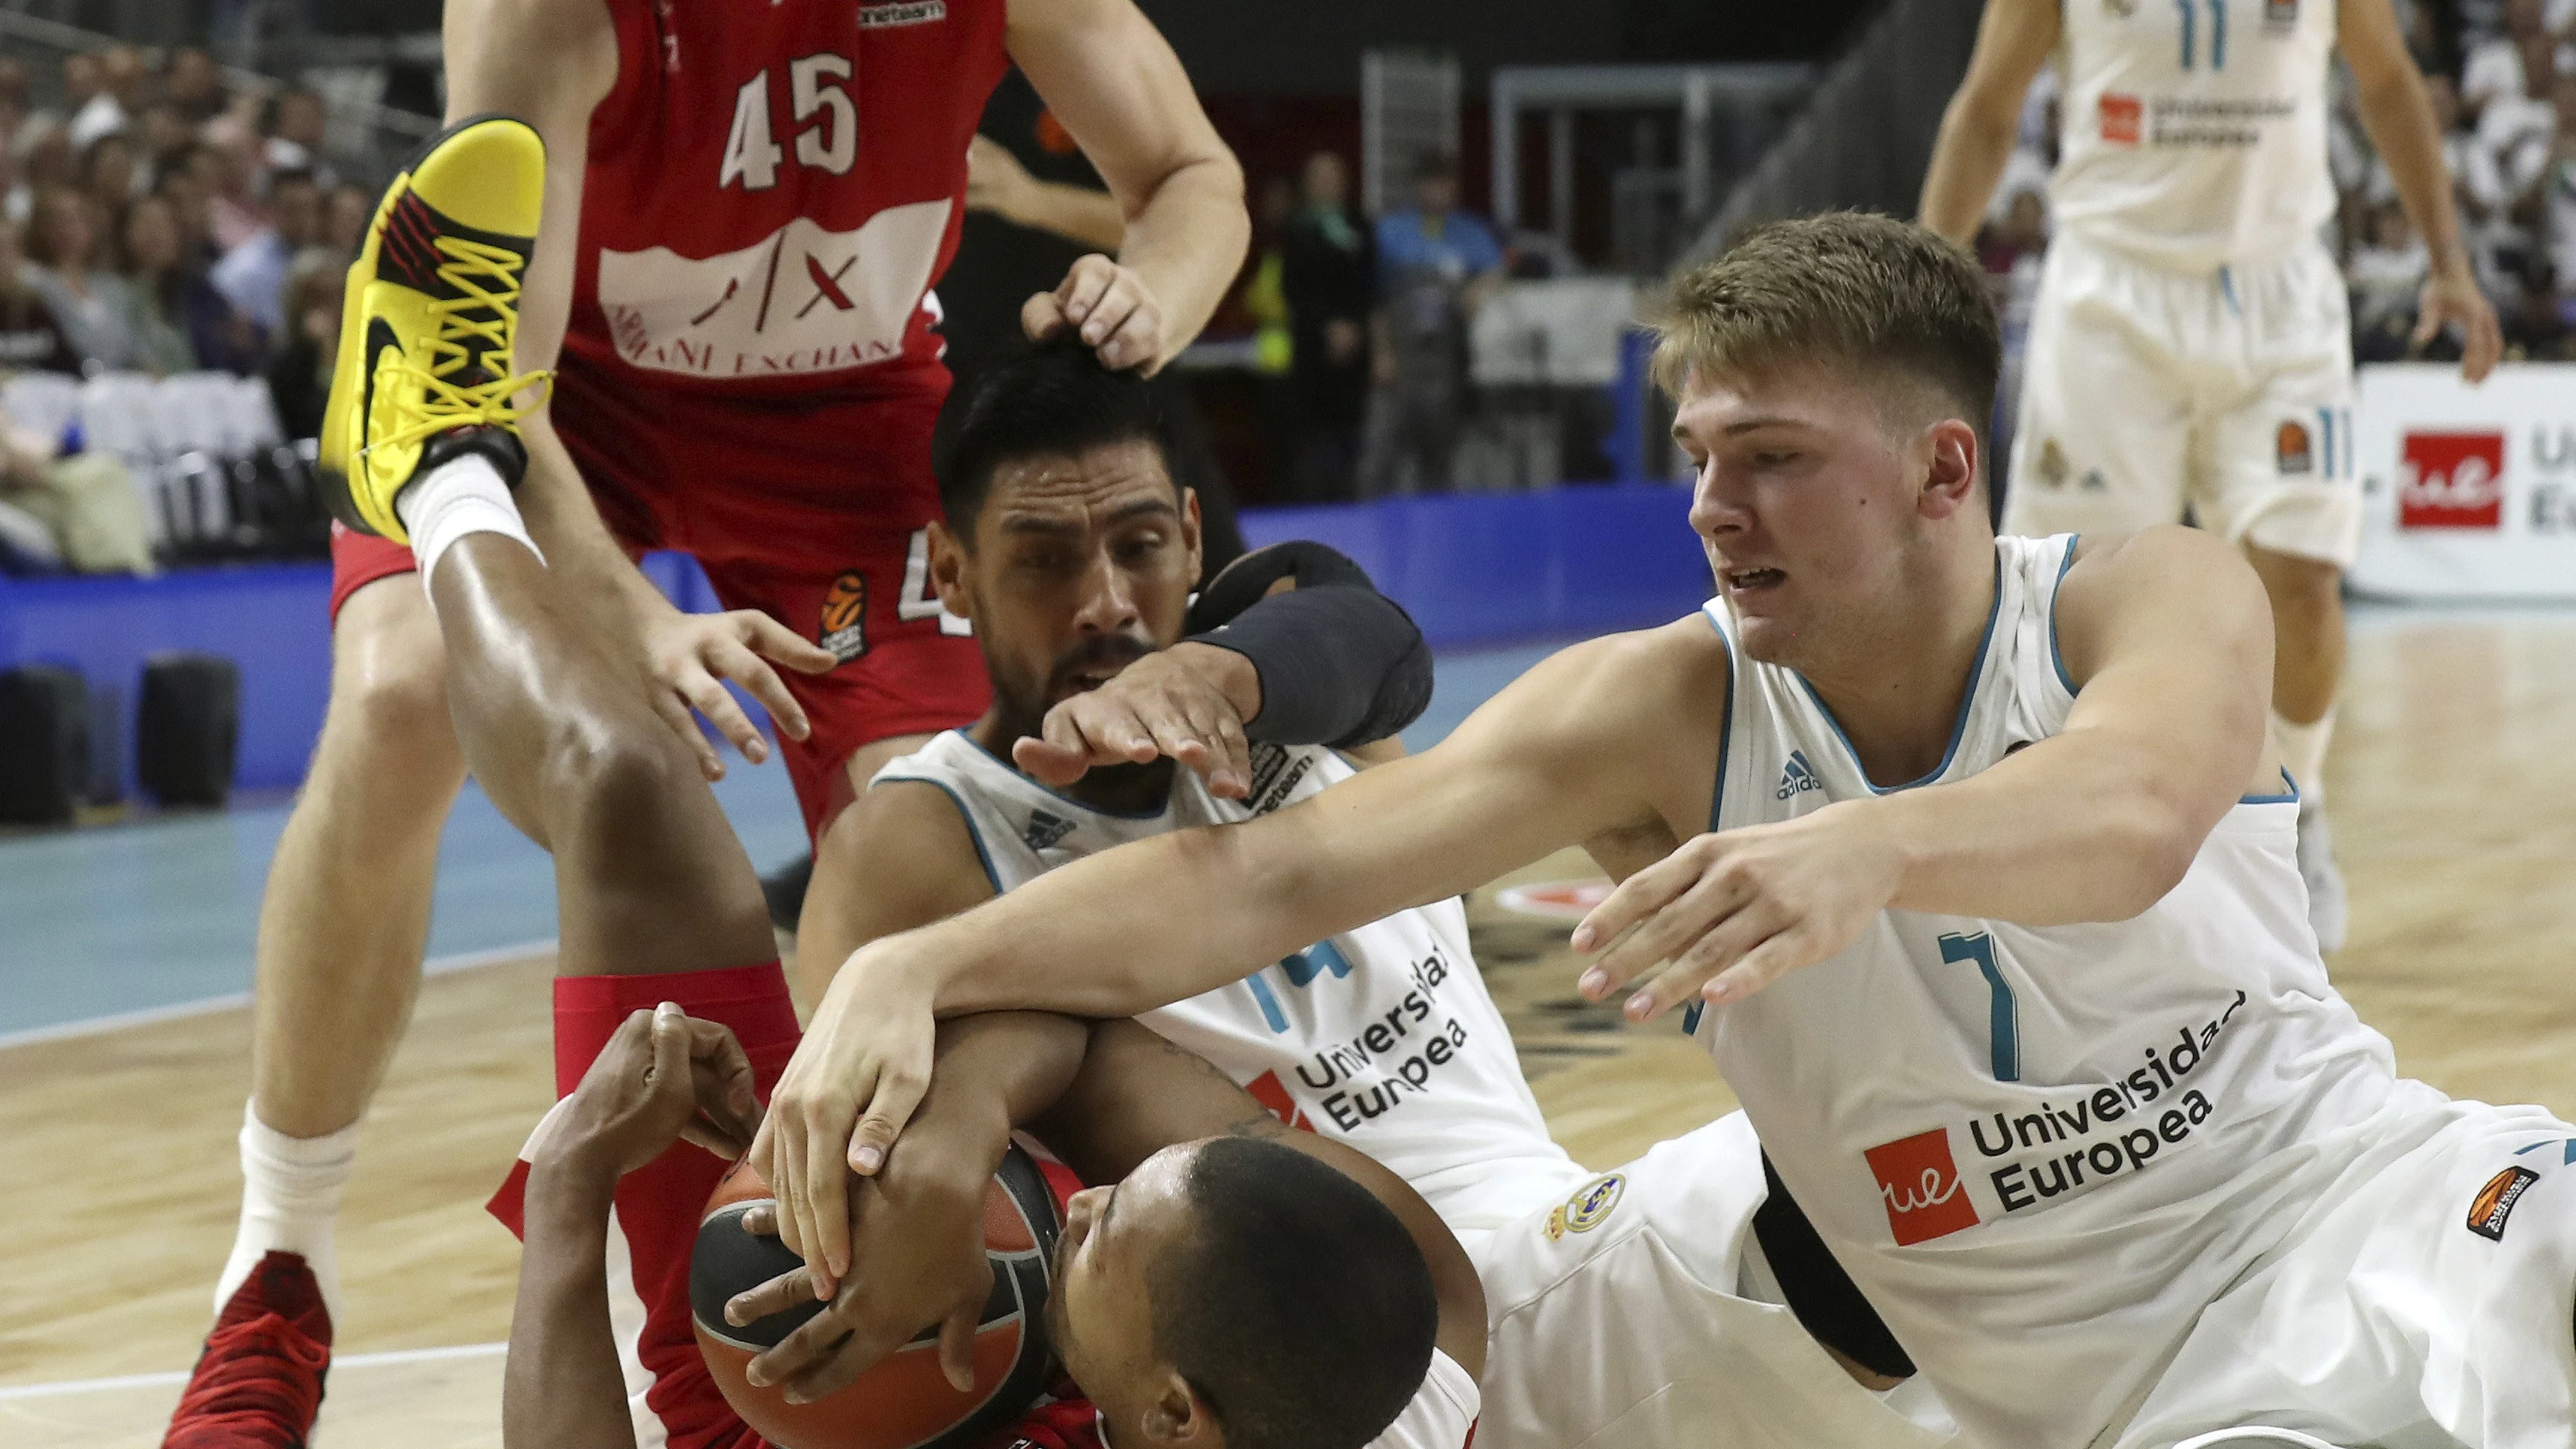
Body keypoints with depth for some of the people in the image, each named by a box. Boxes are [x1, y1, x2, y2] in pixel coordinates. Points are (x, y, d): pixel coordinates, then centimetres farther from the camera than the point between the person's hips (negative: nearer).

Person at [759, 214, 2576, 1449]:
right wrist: (910, 970, -33)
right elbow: (1272, 876, -18)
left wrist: (1867, 850, -57)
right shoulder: (1665, 716, -8)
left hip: (2370, 1188, 0)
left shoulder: (2157, 599, -11)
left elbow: (2135, 816, -36)